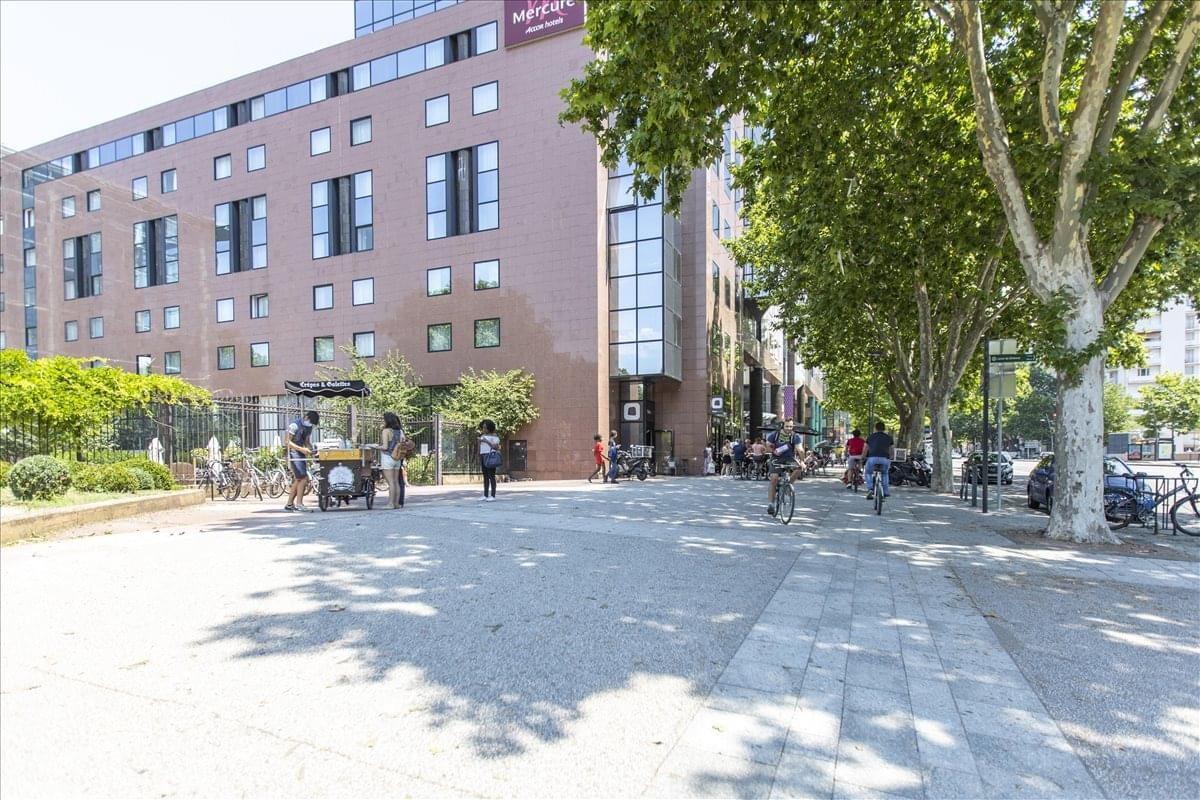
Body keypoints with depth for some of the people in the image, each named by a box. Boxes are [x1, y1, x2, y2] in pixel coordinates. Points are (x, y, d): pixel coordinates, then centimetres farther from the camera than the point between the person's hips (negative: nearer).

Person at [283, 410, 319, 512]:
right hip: (293, 453, -9)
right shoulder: (295, 425, -16)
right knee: (303, 478, -14)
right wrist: (301, 449, -24)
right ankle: (299, 504, -8)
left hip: (301, 453, 9)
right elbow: (286, 442, -18)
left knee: (298, 480, 10)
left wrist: (310, 449, -3)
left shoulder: (309, 426, 9)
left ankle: (289, 504, 18)